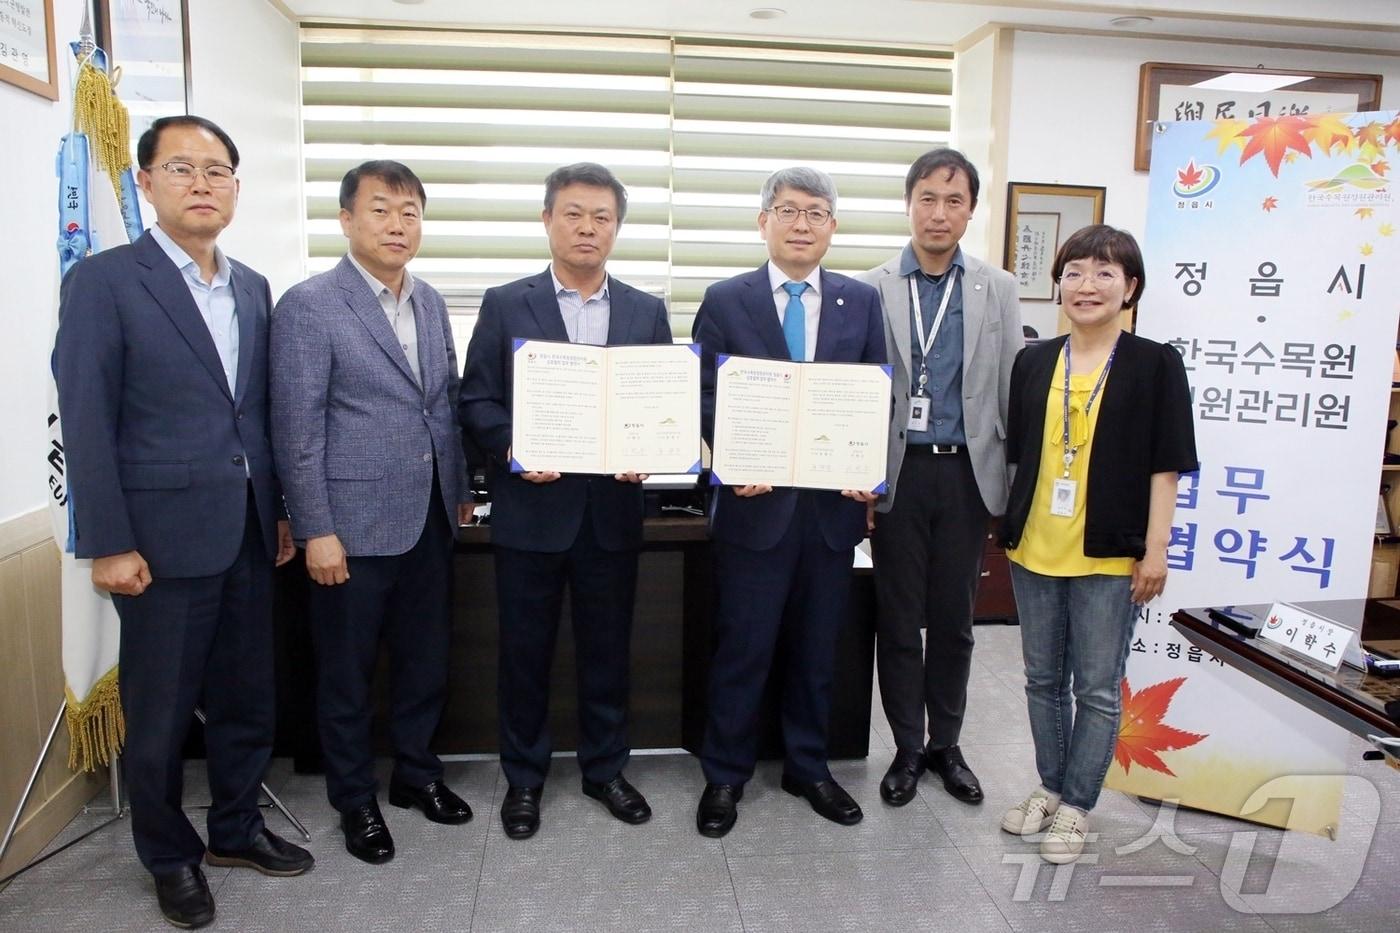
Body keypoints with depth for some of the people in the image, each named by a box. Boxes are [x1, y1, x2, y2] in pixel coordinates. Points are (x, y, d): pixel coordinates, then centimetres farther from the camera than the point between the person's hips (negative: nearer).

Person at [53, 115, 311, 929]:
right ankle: (170, 855, 31)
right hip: (164, 536, -5)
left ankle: (237, 827, 36)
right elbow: (87, 423, -10)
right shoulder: (104, 281, -6)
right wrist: (108, 544, -13)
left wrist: (282, 509, 10)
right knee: (161, 713, 10)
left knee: (249, 697, 16)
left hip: (248, 532, 5)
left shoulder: (253, 288, 10)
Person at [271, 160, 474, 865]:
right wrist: (316, 531, -14)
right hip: (354, 526, -6)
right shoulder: (308, 306, -10)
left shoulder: (431, 302, 9)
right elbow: (297, 430, -12)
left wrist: (460, 489, 13)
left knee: (426, 657, 16)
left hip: (429, 520, 6)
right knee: (347, 672, 10)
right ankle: (355, 800, 29)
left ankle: (416, 772, 37)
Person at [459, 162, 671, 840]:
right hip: (530, 509, -1)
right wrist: (513, 448, -18)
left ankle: (605, 767, 32)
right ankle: (523, 777, 28)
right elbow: (476, 400, 0)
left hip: (613, 510, 2)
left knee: (607, 649, 13)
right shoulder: (505, 304, 2)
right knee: (525, 651, 10)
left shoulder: (646, 312, 8)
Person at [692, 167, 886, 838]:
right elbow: (708, 398, -1)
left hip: (835, 501, 3)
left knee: (817, 648, 14)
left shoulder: (861, 301, 7)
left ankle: (809, 768, 32)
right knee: (742, 648, 7)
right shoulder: (725, 301, 1)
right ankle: (725, 776, 24)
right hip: (756, 501, -2)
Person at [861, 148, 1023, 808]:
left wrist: (1014, 481, 2)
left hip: (967, 473, 2)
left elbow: (1012, 389, 6)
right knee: (898, 621, 8)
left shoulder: (998, 290, 6)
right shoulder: (871, 290, 0)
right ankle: (907, 749, 25)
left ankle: (946, 745, 30)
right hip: (898, 473, -1)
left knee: (954, 621, 12)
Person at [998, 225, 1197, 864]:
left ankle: (1076, 805, 22)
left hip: (1109, 554, -4)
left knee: (1097, 688, 6)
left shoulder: (1155, 365, -4)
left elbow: (1165, 465, -5)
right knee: (1043, 679, 15)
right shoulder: (1033, 363, 6)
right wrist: (1010, 526, 9)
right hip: (1033, 548, 4)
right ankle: (1049, 787, 32)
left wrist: (1155, 549, -9)